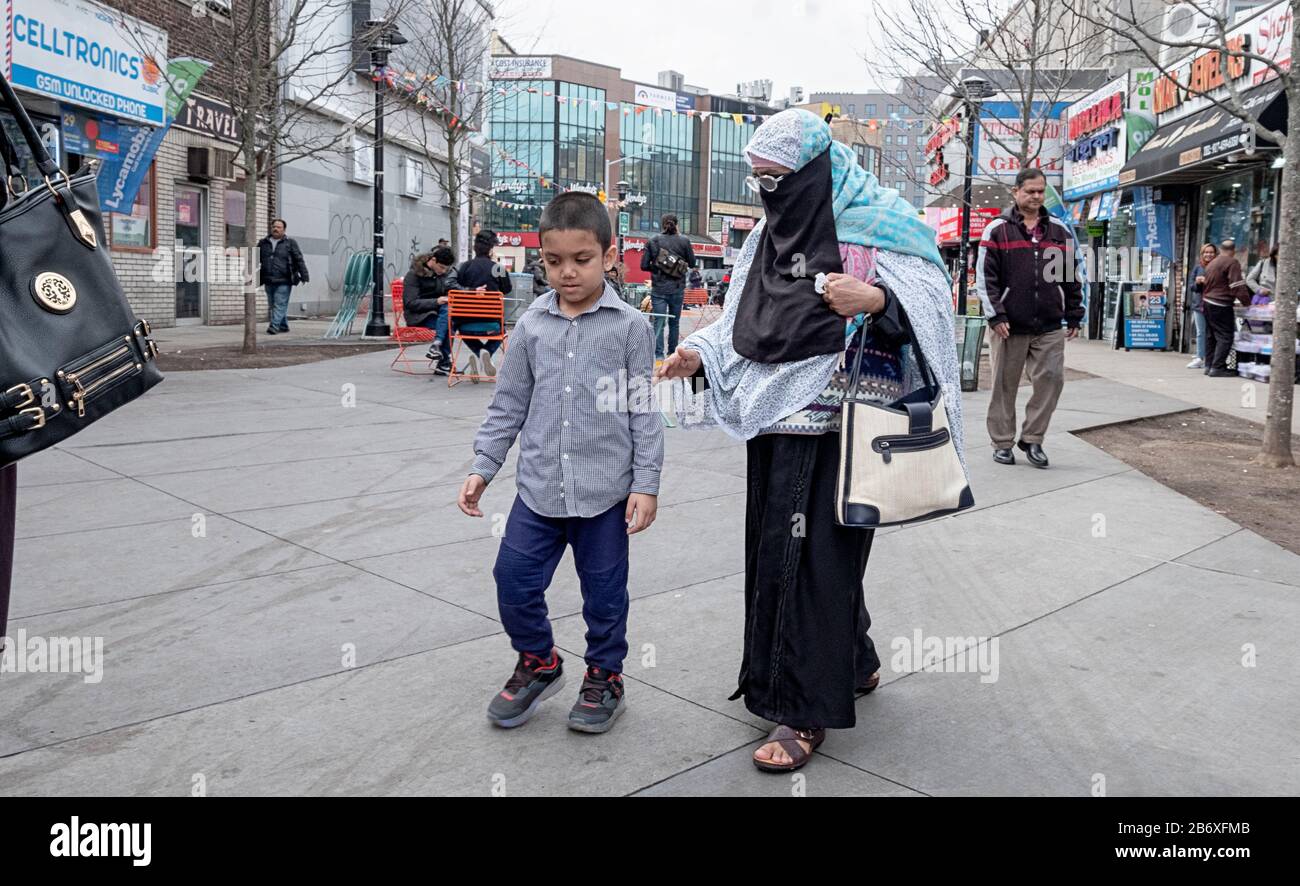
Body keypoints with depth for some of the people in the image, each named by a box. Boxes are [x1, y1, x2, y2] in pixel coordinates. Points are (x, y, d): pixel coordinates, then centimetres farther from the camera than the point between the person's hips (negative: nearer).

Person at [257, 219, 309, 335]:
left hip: (283, 282, -5)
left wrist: (304, 275, -6)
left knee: (280, 304, -11)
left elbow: (299, 260, 0)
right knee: (272, 305, 9)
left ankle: (274, 326, -15)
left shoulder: (290, 243, 3)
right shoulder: (263, 243, 14)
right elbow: (256, 259, 21)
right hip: (268, 281, 5)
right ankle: (283, 326, 20)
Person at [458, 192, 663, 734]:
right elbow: (508, 403, 9)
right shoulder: (532, 325, 3)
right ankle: (538, 663, 31)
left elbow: (644, 409, -3)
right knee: (514, 582, 5)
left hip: (605, 490, -3)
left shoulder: (629, 325, -4)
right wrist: (482, 468, 5)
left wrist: (646, 484, -6)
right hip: (539, 487, 3)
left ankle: (604, 677, 33)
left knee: (604, 592, 11)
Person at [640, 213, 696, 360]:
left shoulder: (653, 241, -2)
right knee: (674, 322, 14)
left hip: (658, 289, -1)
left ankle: (658, 355, -11)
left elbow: (644, 265, -2)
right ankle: (672, 353, 21)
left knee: (659, 322, -1)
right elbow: (692, 263, 5)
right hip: (677, 289, 1)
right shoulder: (684, 241, -2)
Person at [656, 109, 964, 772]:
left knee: (819, 555, -4)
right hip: (775, 423, 7)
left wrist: (875, 300, -27)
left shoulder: (876, 226, -6)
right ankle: (851, 664, 32)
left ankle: (807, 710, 8)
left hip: (838, 427, -7)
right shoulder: (770, 234, 14)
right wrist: (700, 353, 2)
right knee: (775, 548, 11)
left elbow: (930, 305, -9)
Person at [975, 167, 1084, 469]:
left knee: (1051, 379, -3)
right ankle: (1003, 443, 14)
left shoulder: (1059, 231, 14)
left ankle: (1032, 439, 10)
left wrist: (1074, 317, 12)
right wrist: (995, 316, -11)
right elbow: (985, 277, -4)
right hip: (1009, 326, -3)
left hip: (1050, 327, 3)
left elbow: (1071, 277, 16)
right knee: (1005, 385, 3)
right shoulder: (997, 229, 2)